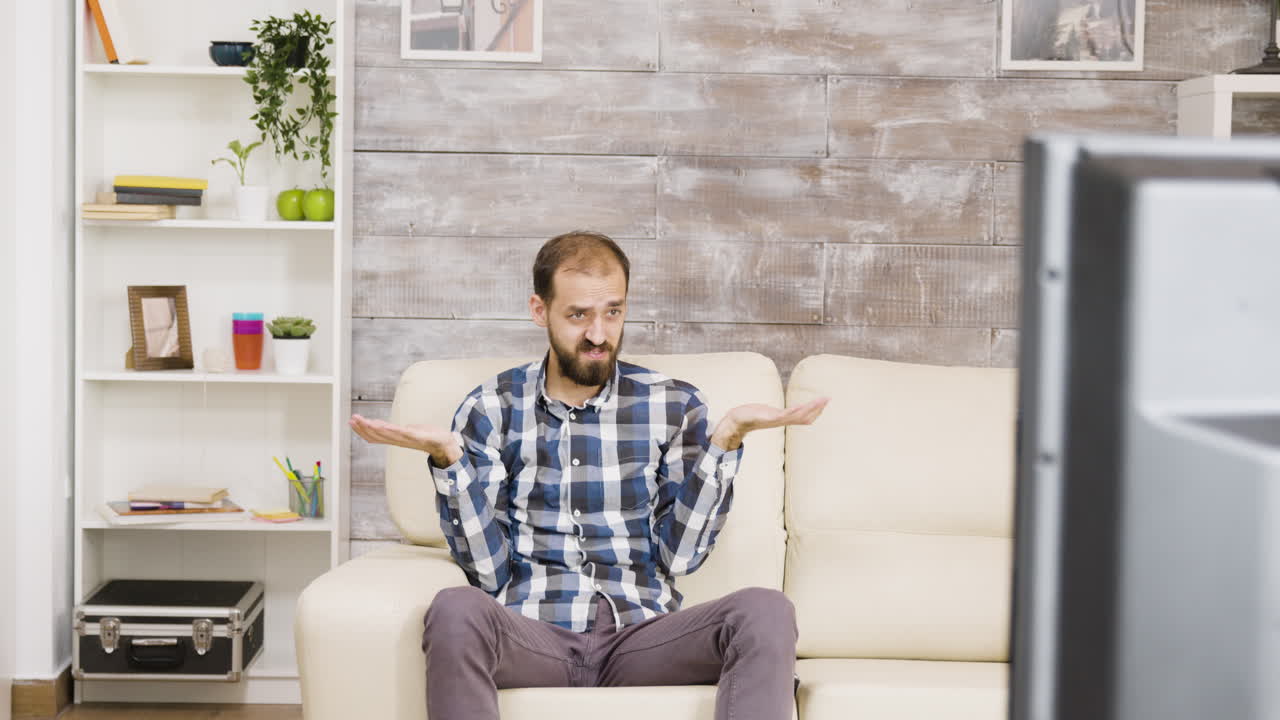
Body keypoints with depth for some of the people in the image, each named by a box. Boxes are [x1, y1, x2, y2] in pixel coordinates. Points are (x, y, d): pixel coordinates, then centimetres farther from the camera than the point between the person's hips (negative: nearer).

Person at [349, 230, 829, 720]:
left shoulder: (675, 406, 9)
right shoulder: (491, 409, 8)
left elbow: (679, 556, 2)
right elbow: (489, 572, 1)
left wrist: (726, 440, -7)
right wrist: (449, 457, -11)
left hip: (640, 633, 1)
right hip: (530, 634, -1)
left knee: (765, 612, -29)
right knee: (455, 611, -35)